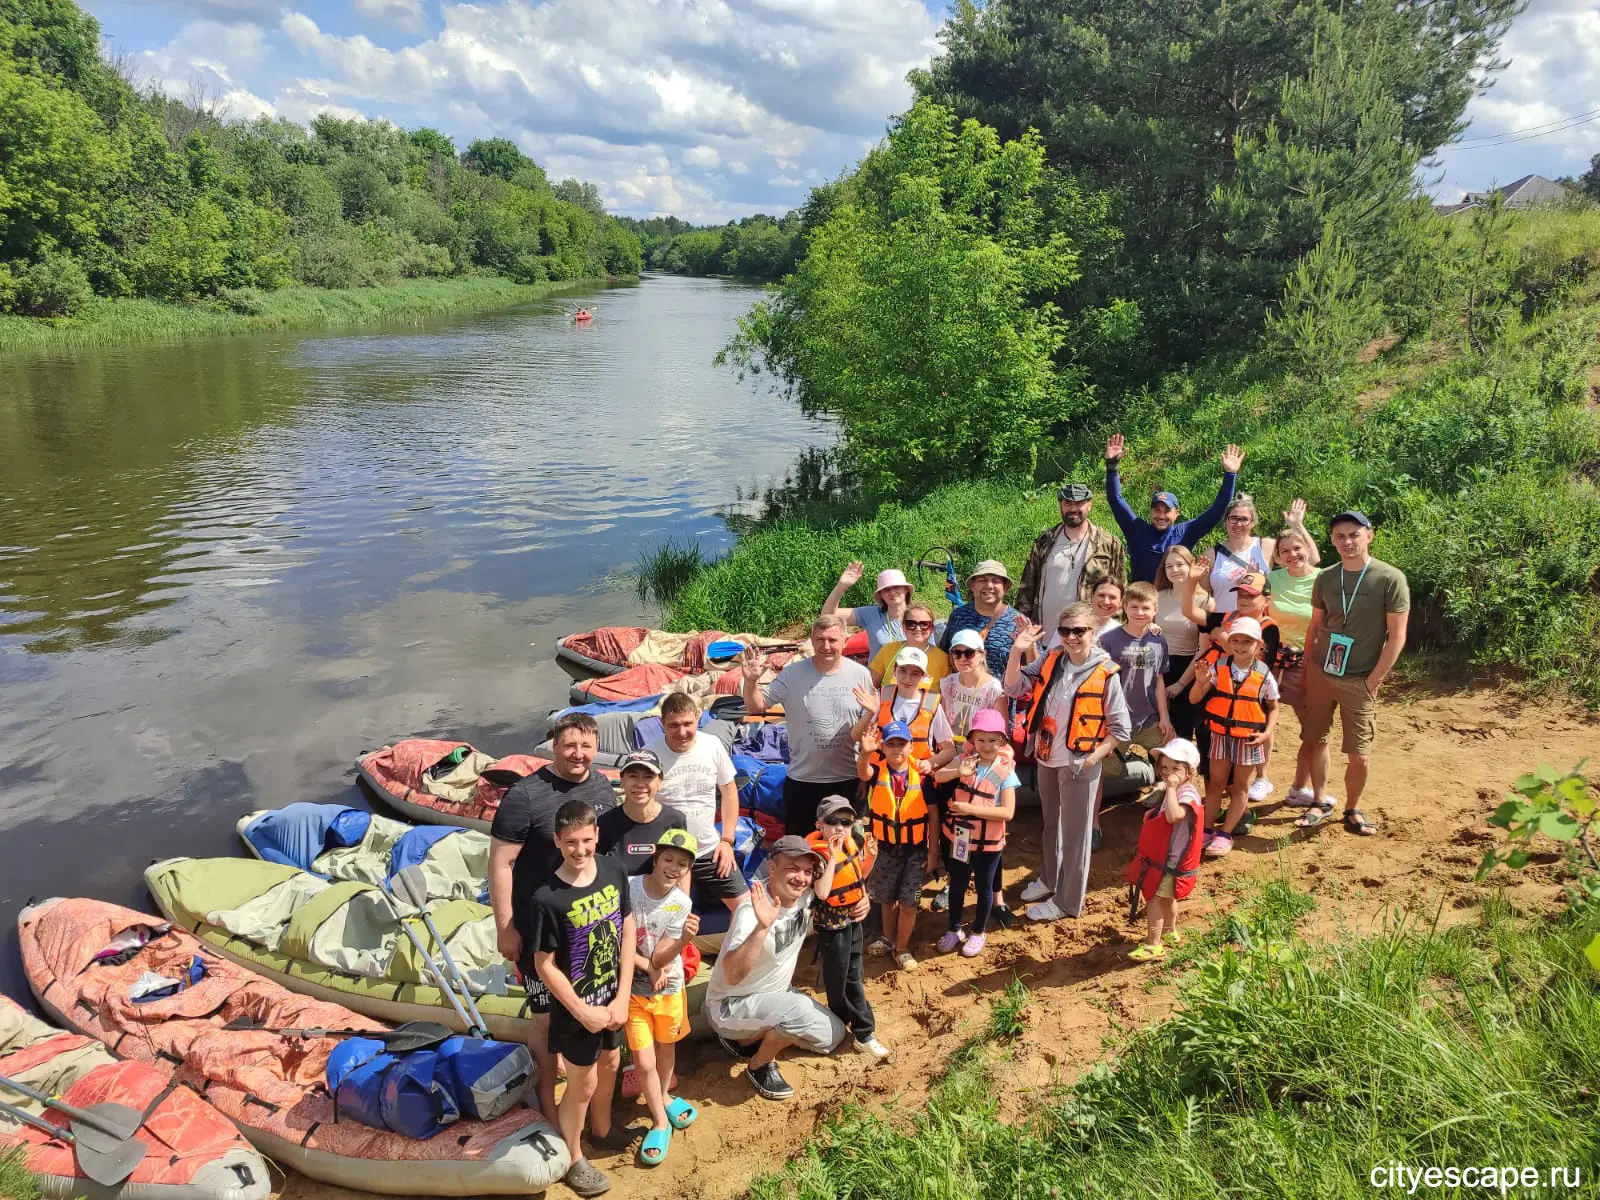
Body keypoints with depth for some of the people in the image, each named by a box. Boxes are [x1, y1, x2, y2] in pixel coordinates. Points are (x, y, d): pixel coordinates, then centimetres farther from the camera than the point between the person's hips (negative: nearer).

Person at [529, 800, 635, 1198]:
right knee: (582, 1084, 12)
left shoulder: (614, 871, -13)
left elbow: (628, 932, -5)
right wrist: (583, 1012, -15)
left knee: (610, 1063, 26)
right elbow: (544, 965, -19)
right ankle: (573, 1159, 37)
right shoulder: (547, 898, -27)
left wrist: (623, 998, -7)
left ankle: (601, 1129, 53)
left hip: (613, 997, 5)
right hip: (576, 1006, -5)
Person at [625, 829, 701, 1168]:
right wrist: (648, 967, -16)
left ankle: (663, 1096, 51)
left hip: (669, 988, 2)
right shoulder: (627, 888, -22)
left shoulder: (682, 904, -15)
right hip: (633, 988, -2)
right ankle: (660, 1121, 24)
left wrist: (684, 940, -37)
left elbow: (660, 959, -17)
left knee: (666, 1049, 22)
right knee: (644, 1063, 0)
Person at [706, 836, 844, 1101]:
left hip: (773, 995, 8)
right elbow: (732, 975, -42)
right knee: (801, 1011, -32)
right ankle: (759, 1066, -2)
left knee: (832, 1035, 7)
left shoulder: (803, 897, -8)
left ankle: (748, 1039, 16)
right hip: (730, 1006, -8)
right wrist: (763, 926, -54)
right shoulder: (753, 910, -32)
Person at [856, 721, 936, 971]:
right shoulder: (877, 771, -9)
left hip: (915, 849, -1)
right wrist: (865, 753, -56)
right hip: (885, 848, 1)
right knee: (887, 899, 18)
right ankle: (888, 938, 40)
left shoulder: (922, 776, -12)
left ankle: (902, 948, 21)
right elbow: (863, 773, -34)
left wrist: (933, 851, -4)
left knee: (908, 902, 3)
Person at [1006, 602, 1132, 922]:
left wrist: (1093, 758, -16)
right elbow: (1014, 688, -3)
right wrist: (1017, 652, -16)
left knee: (1074, 833, 8)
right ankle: (1050, 878, 43)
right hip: (1046, 758, 5)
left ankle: (1067, 901, 21)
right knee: (1051, 824, 23)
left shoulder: (1105, 674, -15)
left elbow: (1120, 729, -10)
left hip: (1079, 764, -5)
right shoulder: (1051, 661, -2)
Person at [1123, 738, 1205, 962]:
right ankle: (1170, 933, 43)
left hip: (1171, 861, -10)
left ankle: (1153, 946, -2)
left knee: (1154, 899, -8)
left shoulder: (1187, 794, -24)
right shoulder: (1169, 791, 8)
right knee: (1165, 897, 25)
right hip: (1160, 856, 10)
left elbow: (1173, 815, -43)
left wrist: (1171, 788, -37)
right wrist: (1151, 815, 4)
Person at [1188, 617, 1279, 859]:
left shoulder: (1264, 675, -9)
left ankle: (1225, 834, 16)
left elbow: (1273, 707, 3)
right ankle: (1207, 829, 17)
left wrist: (1267, 733, -11)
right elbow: (1194, 699, -7)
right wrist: (1201, 682, -27)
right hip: (1221, 735, 1)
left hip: (1248, 738, -1)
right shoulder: (1218, 668, -7)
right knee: (1216, 782, 9)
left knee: (1239, 786, 8)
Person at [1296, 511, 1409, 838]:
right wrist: (1306, 670, 6)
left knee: (1358, 755, -2)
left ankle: (1352, 809, 22)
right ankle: (1321, 802, 28)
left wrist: (1373, 680, -11)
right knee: (1316, 740, 10)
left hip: (1359, 680, -3)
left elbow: (1396, 637, -10)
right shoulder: (1325, 578, 2)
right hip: (1320, 672, 4)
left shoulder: (1390, 579, -11)